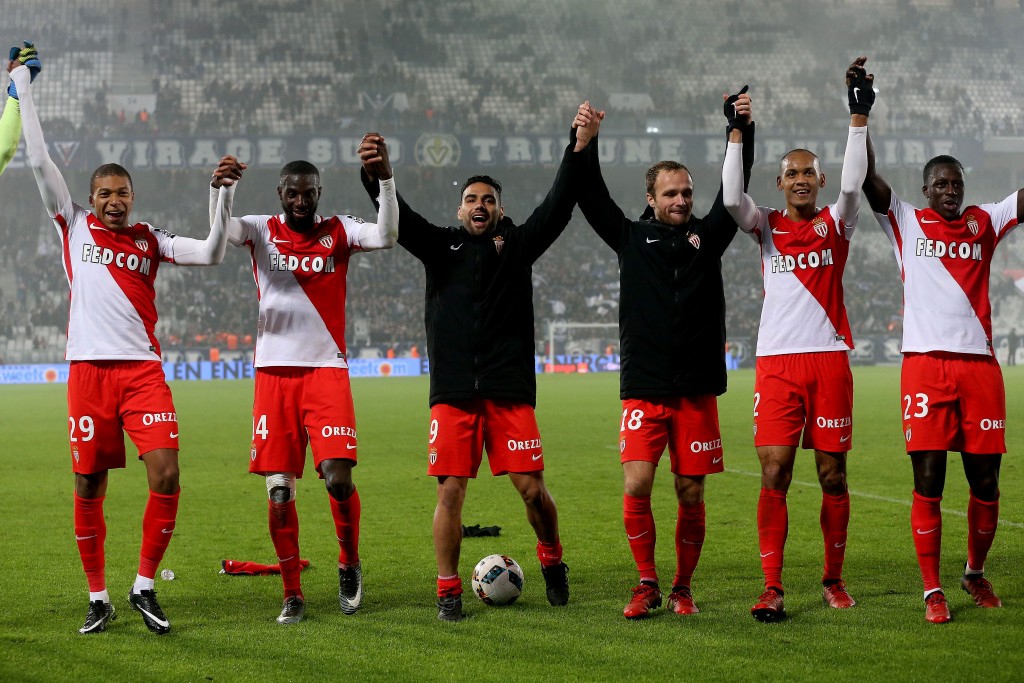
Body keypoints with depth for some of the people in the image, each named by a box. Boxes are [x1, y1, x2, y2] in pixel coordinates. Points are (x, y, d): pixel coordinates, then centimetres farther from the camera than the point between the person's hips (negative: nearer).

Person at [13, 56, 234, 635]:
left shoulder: (149, 240, 12)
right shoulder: (74, 226, 10)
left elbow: (211, 254, 5)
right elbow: (40, 161, 8)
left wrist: (224, 195, -4)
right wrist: (24, 91, 8)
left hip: (142, 369, 0)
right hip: (89, 369, 0)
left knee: (166, 475, -12)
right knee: (89, 488, 2)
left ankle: (145, 587, 3)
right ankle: (98, 599, 14)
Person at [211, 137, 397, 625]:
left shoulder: (338, 232, 4)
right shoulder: (261, 231, 6)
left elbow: (386, 237, -13)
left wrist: (385, 179, -29)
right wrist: (218, 188, -36)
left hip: (326, 370, -1)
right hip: (275, 371, 1)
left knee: (338, 476, -14)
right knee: (279, 489, 0)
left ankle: (349, 563, 13)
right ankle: (292, 594, 11)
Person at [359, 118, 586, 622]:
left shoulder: (518, 245, 12)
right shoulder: (441, 246, 13)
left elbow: (558, 204, 2)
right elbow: (398, 217, 0)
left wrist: (577, 150, -11)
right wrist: (374, 177, -19)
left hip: (510, 391, 0)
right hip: (452, 392, 0)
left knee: (532, 487, -2)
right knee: (450, 490, -4)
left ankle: (551, 561, 24)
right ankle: (448, 590, 5)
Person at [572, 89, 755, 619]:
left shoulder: (707, 236, 11)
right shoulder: (632, 238, 10)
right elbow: (592, 198, 1)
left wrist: (742, 132, -11)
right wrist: (585, 143, -14)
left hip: (697, 390, 1)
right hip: (643, 389, -1)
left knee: (690, 495, 3)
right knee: (636, 486, -11)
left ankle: (682, 588, 18)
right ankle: (647, 584, 5)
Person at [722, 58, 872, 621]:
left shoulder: (836, 223, 8)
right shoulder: (767, 227, 9)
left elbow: (853, 185, -10)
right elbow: (731, 198, -8)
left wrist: (859, 118, -18)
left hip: (828, 358, 0)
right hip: (776, 363, 0)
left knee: (833, 475, 5)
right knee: (773, 476, -6)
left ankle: (833, 579, 18)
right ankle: (772, 589, -5)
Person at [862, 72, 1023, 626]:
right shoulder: (905, 221, 8)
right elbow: (866, 176, -2)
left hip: (979, 363, 2)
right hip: (925, 365, -2)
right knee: (928, 481, -4)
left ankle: (976, 572, 27)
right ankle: (932, 590, 3)